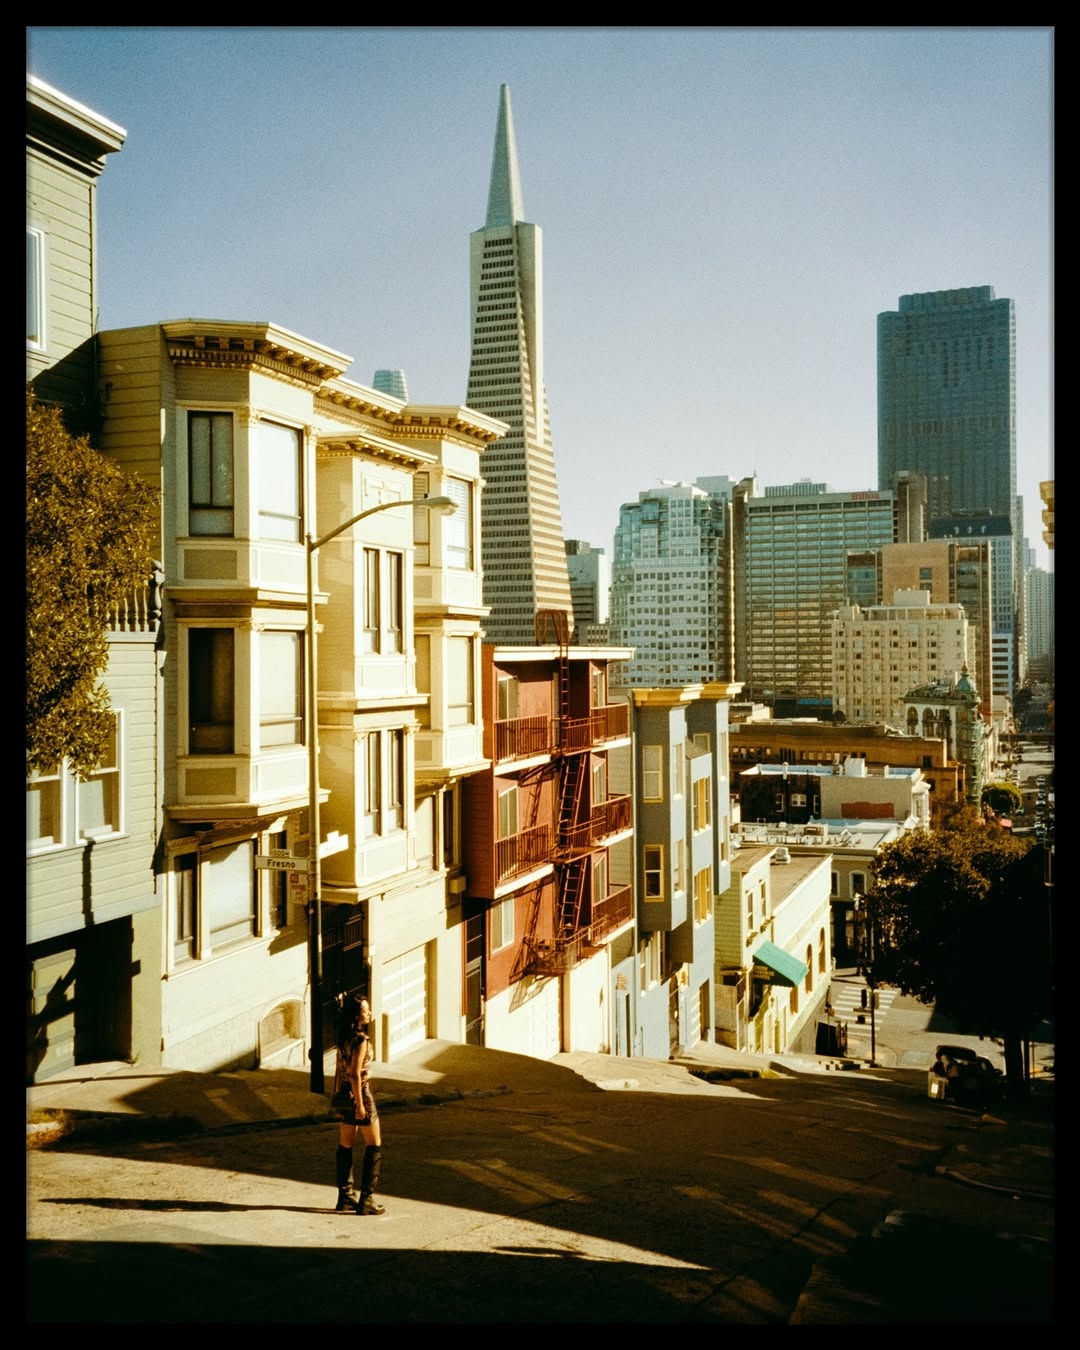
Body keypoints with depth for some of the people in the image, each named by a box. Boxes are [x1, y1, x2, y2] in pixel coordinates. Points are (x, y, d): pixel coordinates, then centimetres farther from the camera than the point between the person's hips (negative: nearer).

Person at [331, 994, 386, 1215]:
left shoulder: (344, 1038, 6)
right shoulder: (361, 1040, -19)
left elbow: (339, 1070, 11)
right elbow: (355, 1074, -21)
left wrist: (337, 1096, 18)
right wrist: (360, 1104, -18)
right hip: (360, 1094, -8)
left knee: (345, 1146, 13)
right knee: (374, 1147, 2)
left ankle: (345, 1197, 19)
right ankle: (367, 1199, 3)